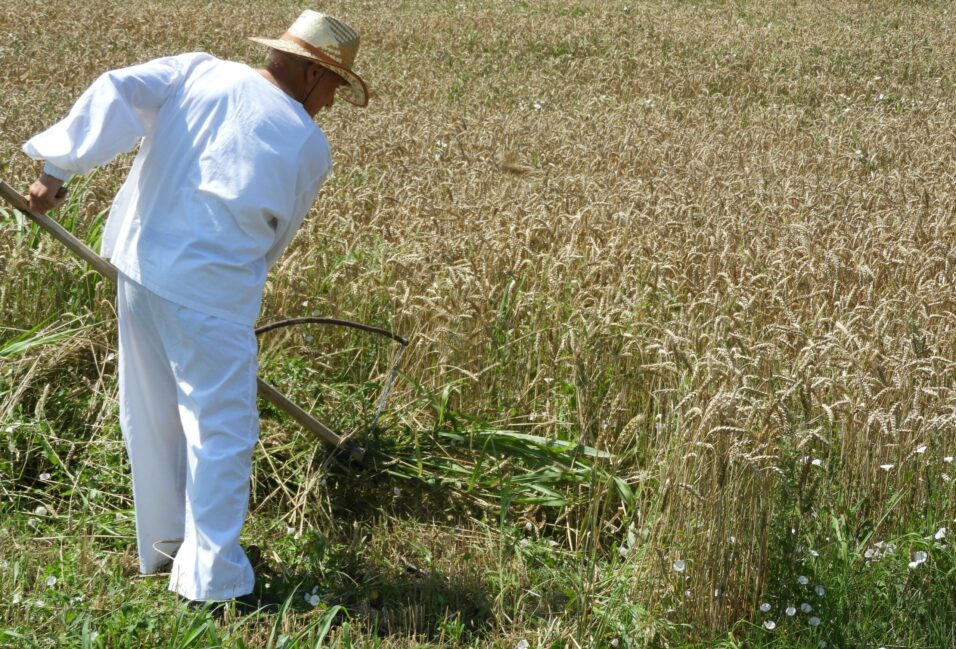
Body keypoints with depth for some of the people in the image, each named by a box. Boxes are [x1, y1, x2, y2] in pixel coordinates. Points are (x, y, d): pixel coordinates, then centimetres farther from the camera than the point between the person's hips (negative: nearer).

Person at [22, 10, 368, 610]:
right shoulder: (309, 147, -5)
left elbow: (116, 91, -10)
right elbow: (274, 240, 6)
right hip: (209, 296, -6)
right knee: (220, 431, 5)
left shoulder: (197, 73, 3)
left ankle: (163, 546, 35)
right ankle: (212, 577, 10)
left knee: (152, 421, 18)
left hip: (139, 268, 6)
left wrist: (58, 166, -9)